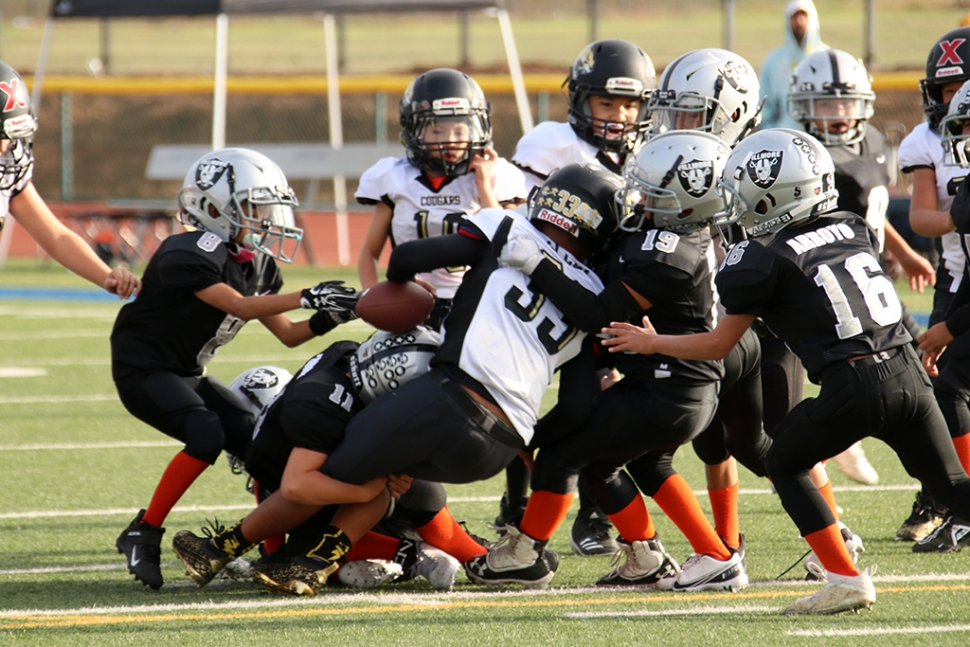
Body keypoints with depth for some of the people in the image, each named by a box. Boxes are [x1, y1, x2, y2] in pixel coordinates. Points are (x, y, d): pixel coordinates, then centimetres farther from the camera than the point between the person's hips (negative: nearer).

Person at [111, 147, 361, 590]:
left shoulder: (257, 266, 6)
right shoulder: (189, 255, -22)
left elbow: (287, 335, 6)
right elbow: (239, 306, -32)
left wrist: (326, 320, -14)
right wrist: (306, 298, -39)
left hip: (186, 375, 9)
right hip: (143, 370, -9)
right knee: (206, 434, -30)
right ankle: (143, 534, -18)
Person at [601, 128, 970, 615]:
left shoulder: (763, 260, 0)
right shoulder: (853, 229, 15)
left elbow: (718, 345, 9)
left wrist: (652, 343, 23)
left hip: (852, 385, -5)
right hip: (909, 374, 5)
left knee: (785, 465, 18)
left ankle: (845, 579, 8)